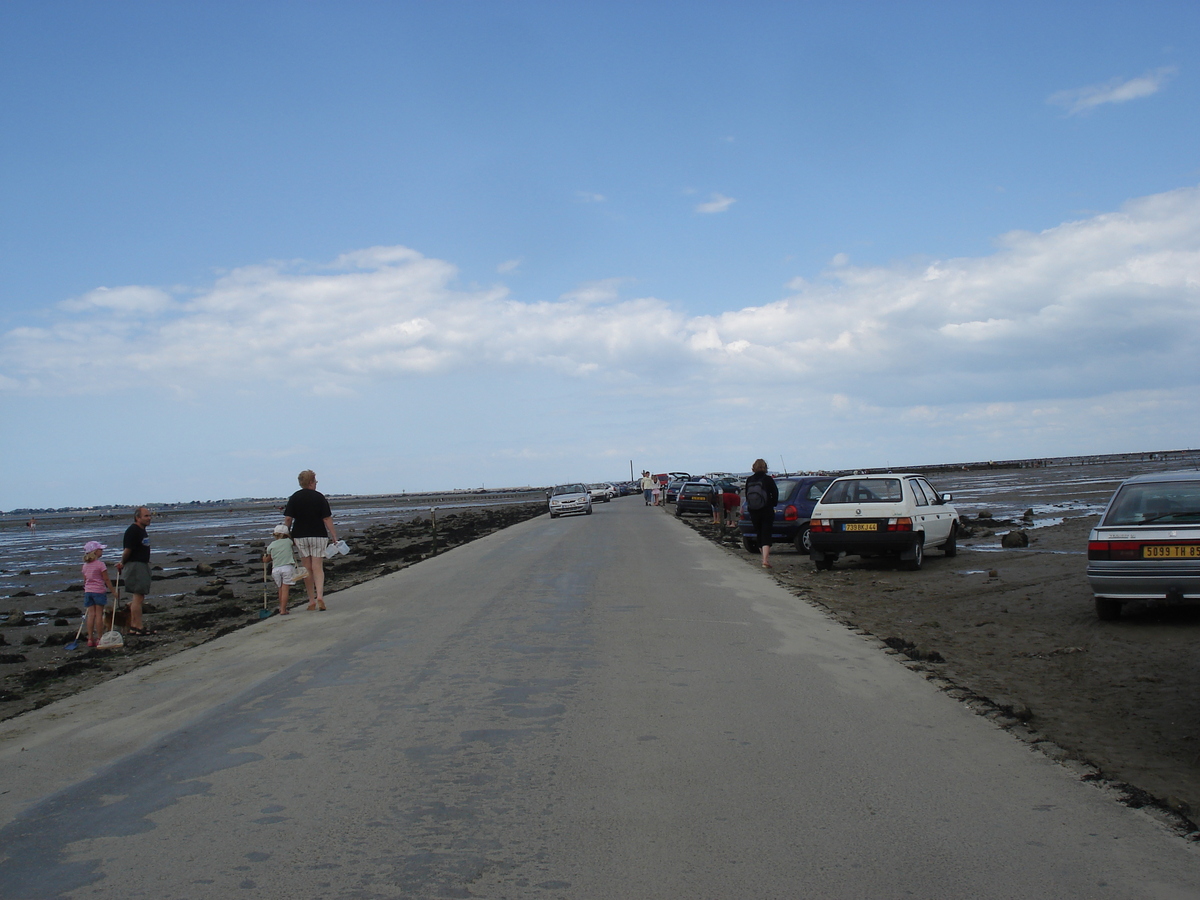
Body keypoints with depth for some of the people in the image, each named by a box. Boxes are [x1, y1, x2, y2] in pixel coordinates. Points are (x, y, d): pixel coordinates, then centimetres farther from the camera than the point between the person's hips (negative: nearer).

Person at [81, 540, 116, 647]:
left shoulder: (85, 565, 9)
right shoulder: (100, 564, -11)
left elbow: (85, 580, 15)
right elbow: (106, 580, -9)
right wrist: (113, 591, -1)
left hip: (88, 591, 5)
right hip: (99, 591, -5)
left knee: (91, 614, 6)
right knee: (99, 615, -1)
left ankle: (90, 639, 6)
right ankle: (99, 639, 2)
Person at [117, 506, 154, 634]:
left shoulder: (142, 530, 15)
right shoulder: (132, 531, -16)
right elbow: (127, 550, -18)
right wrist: (123, 563, -2)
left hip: (143, 565, 10)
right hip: (134, 566, -10)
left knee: (137, 597, 12)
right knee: (137, 596, -9)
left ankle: (133, 626, 18)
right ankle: (139, 627, -8)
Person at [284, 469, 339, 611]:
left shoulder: (294, 498, 2)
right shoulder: (319, 497, -4)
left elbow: (288, 519, -3)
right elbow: (327, 519, -7)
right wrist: (334, 536, -4)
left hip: (300, 536, 2)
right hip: (318, 535, -2)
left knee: (307, 569, 9)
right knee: (318, 567, 0)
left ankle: (311, 600, 12)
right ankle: (319, 595, -20)